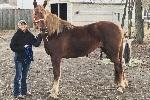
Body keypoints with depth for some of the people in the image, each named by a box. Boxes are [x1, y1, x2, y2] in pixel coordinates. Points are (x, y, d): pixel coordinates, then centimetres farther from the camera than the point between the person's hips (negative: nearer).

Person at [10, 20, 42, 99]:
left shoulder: (29, 35, 2)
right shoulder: (17, 35, -9)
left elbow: (36, 44, -2)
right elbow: (12, 46, -12)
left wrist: (39, 37, -18)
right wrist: (22, 47, -21)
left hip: (27, 58, 5)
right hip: (19, 58, -5)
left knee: (24, 76, 17)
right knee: (18, 76, 0)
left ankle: (24, 91, 29)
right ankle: (17, 93, 8)